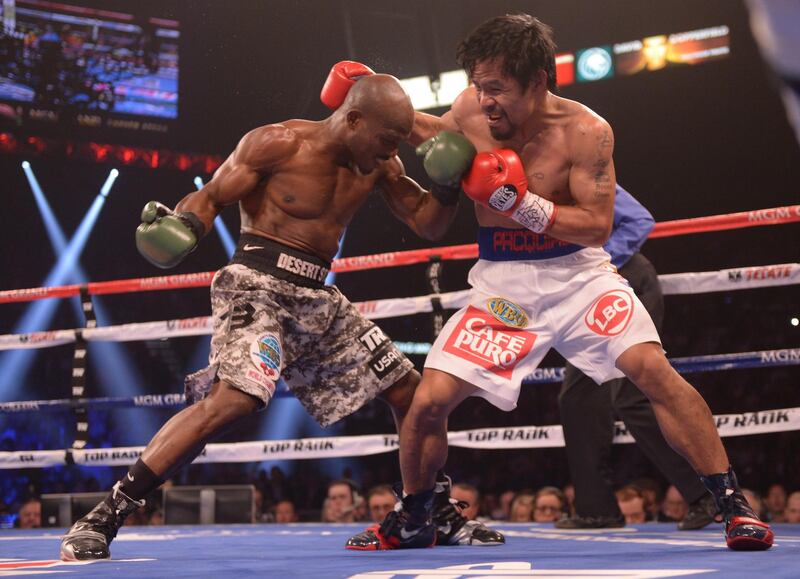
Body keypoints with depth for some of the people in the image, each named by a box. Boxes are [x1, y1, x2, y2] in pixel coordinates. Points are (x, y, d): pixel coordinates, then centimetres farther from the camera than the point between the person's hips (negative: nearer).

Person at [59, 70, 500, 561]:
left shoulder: (378, 166, 9)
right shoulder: (278, 144, -10)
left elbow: (429, 225, 14)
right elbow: (210, 197, -9)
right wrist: (179, 226, -31)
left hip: (318, 299, 8)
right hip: (259, 287, -8)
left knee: (407, 390, 9)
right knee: (234, 399, -29)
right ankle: (99, 521, -28)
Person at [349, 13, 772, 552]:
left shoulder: (585, 132, -17)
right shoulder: (472, 111, -7)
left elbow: (598, 226, -17)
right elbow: (438, 133, 18)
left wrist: (524, 206, -29)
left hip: (576, 274, -3)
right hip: (502, 283, 3)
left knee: (653, 368, -22)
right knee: (429, 402, -6)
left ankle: (734, 506, -11)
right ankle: (412, 517, 20)